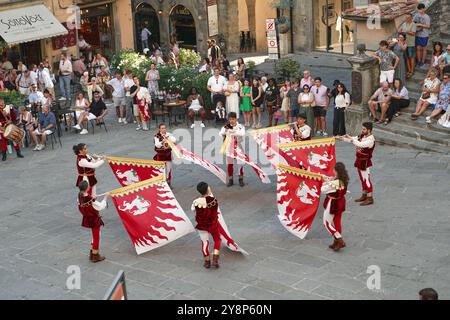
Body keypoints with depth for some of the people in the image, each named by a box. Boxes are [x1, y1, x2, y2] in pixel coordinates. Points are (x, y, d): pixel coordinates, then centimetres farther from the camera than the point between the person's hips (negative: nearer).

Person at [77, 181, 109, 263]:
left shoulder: (80, 196, -10)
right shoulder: (91, 199, -30)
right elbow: (101, 207, -20)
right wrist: (105, 197, -9)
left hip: (87, 219, 7)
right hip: (94, 219, -7)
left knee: (94, 235, 25)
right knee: (96, 237, 10)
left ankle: (92, 253, 35)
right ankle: (95, 256, 21)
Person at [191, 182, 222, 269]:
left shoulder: (196, 202, -22)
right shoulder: (213, 199, -26)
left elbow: (192, 209, -2)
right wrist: (210, 194, 1)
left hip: (201, 225, 1)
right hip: (213, 224, -1)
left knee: (205, 242, 18)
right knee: (217, 240, 23)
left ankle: (207, 262, 31)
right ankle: (215, 259, 12)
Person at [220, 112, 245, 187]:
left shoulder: (240, 126, -8)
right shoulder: (226, 126, -1)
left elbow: (242, 134, -27)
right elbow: (221, 134, -12)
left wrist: (232, 129, -36)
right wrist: (225, 128, -28)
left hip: (238, 147, -2)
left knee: (240, 163, -1)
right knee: (230, 163, 8)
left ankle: (241, 179, 13)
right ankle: (230, 180, 19)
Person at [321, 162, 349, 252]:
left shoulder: (334, 182, -29)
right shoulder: (344, 180, -5)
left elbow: (323, 190, -21)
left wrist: (326, 182, -5)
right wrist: (330, 181, -3)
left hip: (332, 204, -8)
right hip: (341, 202, 8)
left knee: (327, 222, 8)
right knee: (337, 222, 19)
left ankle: (340, 241, 1)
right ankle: (336, 242, 29)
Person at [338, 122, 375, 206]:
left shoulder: (370, 140, -23)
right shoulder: (362, 136, 4)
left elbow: (359, 144, -36)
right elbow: (353, 139, 8)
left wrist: (350, 138, -30)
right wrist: (342, 138, -4)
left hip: (365, 162, -9)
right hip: (359, 160, 9)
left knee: (366, 179, -2)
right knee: (363, 179, 18)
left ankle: (370, 198, 6)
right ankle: (364, 195, 30)